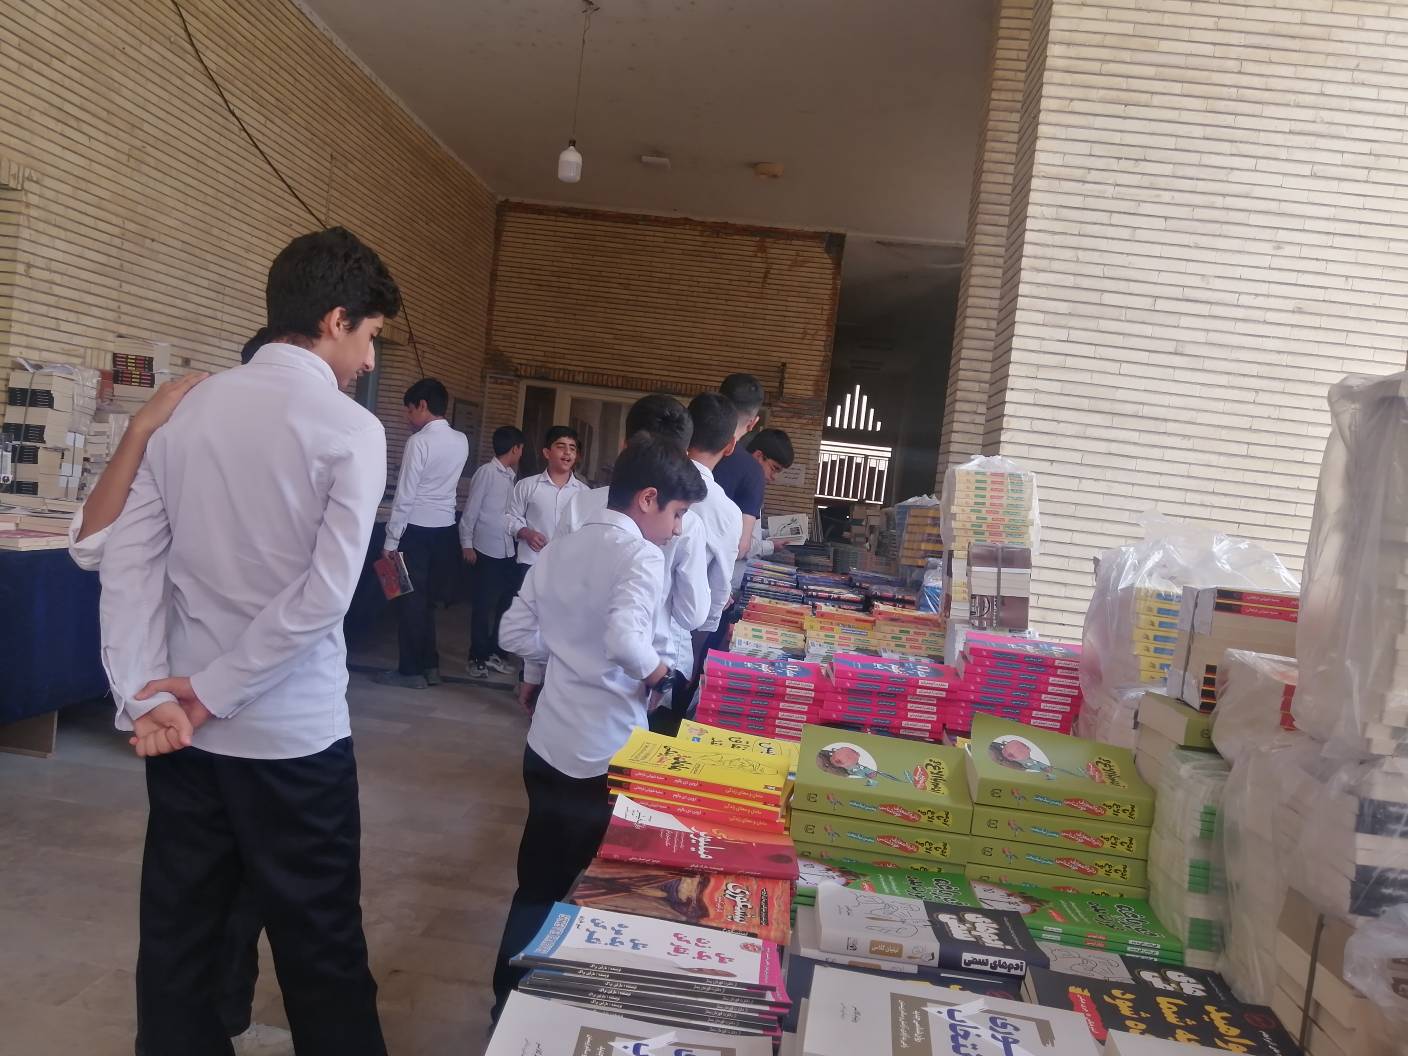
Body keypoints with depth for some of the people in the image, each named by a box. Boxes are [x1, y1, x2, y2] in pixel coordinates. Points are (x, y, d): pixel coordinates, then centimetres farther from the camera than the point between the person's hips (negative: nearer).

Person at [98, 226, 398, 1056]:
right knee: (320, 944, 10)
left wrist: (146, 697, -5)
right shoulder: (351, 429, -11)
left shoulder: (190, 409, 4)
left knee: (177, 936, 18)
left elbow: (129, 562, -1)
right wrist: (212, 691, -11)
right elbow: (323, 594, -19)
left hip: (184, 728, 5)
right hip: (293, 734, -5)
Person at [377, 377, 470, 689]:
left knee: (410, 598, 3)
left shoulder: (419, 441, -14)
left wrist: (390, 540, -10)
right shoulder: (462, 441, 5)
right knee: (425, 598, 17)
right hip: (445, 529, 7)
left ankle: (411, 670, 9)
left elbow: (404, 496, -15)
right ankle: (430, 665, 21)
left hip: (416, 530, -7)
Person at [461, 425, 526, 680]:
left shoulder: (512, 476, 10)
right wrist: (467, 544, -9)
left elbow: (515, 513, 11)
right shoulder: (487, 472, -8)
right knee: (483, 606, 3)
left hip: (508, 551, 6)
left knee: (506, 604, 10)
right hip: (486, 550, -6)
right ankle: (478, 657, 15)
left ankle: (495, 652, 24)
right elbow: (471, 509, -8)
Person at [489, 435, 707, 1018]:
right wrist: (654, 670, -13)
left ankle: (512, 998, 34)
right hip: (606, 754, -7)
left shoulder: (558, 549, 5)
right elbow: (625, 640, -32)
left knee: (538, 882, 20)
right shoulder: (641, 555, -16)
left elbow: (515, 633, 8)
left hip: (547, 744, 7)